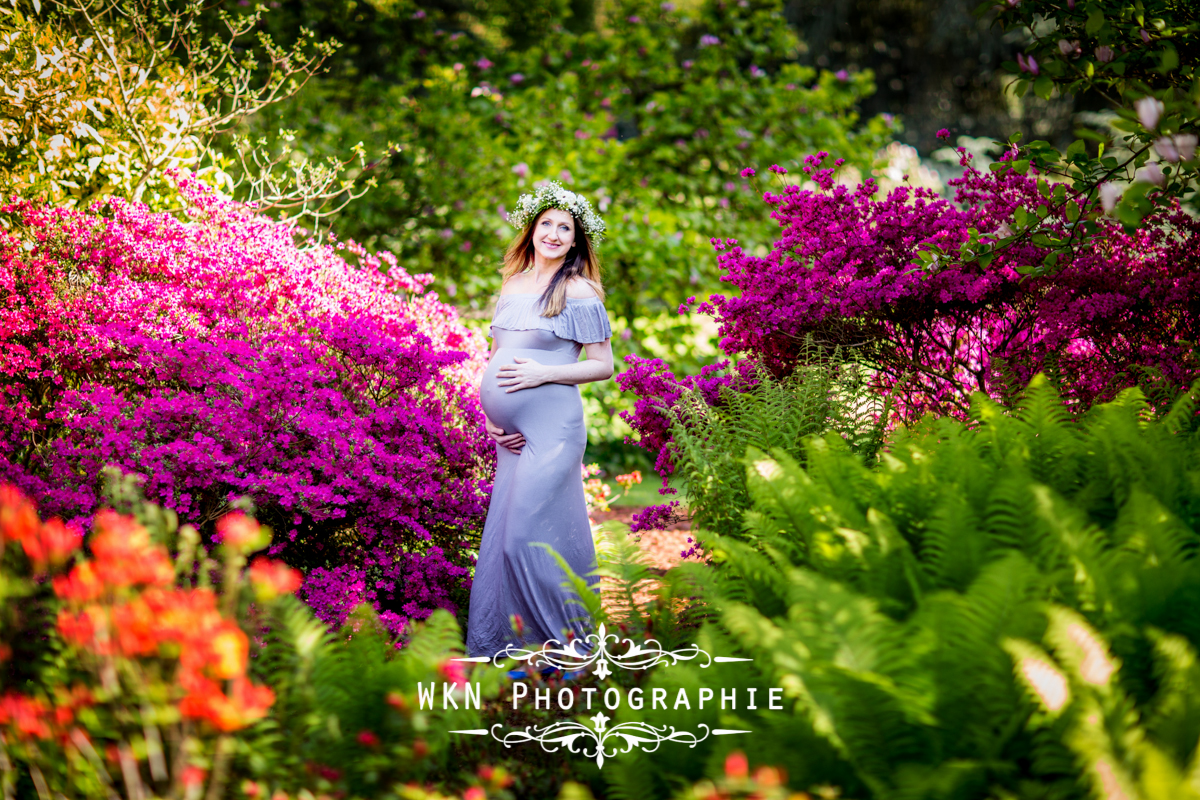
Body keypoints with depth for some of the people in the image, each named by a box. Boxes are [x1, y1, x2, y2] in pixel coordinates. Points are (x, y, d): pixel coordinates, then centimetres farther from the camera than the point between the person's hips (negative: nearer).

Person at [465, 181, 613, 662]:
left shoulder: (579, 291, -3)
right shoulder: (512, 285, 16)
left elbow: (603, 365, -4)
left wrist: (543, 373, -14)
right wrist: (488, 414, 9)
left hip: (551, 428, -7)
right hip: (510, 434, 7)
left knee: (527, 536, -13)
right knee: (502, 537, 6)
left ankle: (563, 647, -3)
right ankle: (504, 646, 13)